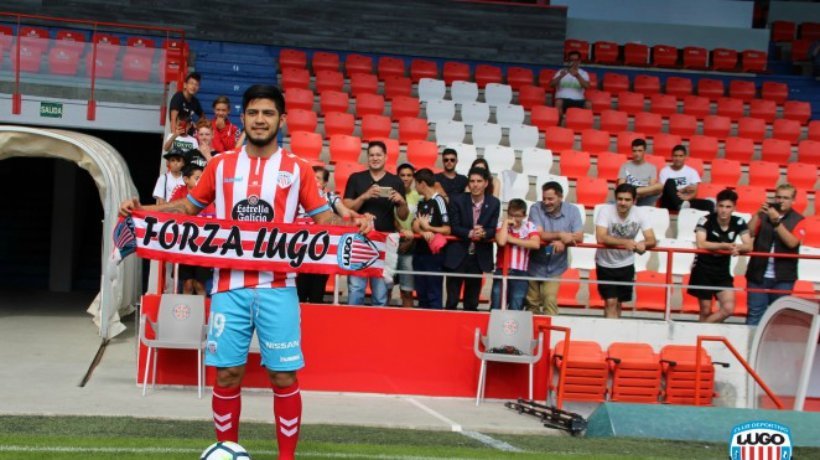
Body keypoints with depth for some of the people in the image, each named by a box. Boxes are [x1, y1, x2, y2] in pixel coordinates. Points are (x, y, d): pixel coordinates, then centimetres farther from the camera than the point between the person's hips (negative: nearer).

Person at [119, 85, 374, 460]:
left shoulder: (297, 170, 5)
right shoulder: (220, 166, 9)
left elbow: (323, 217, 9)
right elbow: (189, 206, 18)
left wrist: (353, 224, -11)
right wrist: (142, 210, 5)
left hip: (277, 288, -1)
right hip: (230, 287, 1)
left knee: (283, 376, 0)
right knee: (227, 374, 3)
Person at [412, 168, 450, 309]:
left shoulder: (438, 201, -10)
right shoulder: (421, 202, 13)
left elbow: (447, 229, -12)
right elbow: (415, 226, 4)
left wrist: (428, 227, -17)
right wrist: (423, 232, -16)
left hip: (433, 254, -7)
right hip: (419, 252, 7)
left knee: (433, 294, -3)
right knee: (421, 293, 11)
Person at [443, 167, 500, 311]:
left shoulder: (494, 203, 0)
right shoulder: (458, 200, -5)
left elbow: (493, 230, -3)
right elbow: (454, 227, -8)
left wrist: (483, 233, -26)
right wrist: (470, 233, -26)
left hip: (479, 257, 2)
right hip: (457, 256, -2)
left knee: (472, 302, 10)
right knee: (452, 300, -2)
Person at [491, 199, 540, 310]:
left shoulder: (530, 226, 3)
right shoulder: (502, 225, 2)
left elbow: (536, 244, -16)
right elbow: (501, 241, -19)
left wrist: (512, 240, -12)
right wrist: (506, 222, -10)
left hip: (520, 273, 0)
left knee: (515, 309, 2)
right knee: (496, 308, 4)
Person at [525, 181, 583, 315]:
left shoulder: (572, 211, -7)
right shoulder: (536, 209, -11)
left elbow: (579, 237, -14)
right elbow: (538, 234, -21)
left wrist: (563, 242, -31)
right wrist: (560, 235, -28)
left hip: (554, 268, 0)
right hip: (534, 266, 0)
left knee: (550, 301, -13)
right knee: (532, 304, 13)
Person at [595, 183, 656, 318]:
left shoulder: (640, 214, -12)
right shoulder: (606, 211, -21)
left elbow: (652, 240, -16)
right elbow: (600, 238, -32)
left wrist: (643, 244, -40)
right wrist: (625, 242, -44)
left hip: (626, 264, 3)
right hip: (606, 264, -3)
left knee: (618, 303, 14)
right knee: (610, 302, -9)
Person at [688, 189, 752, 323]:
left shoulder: (738, 223, -2)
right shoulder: (706, 220, -14)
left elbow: (749, 246, -5)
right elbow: (700, 244, -26)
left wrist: (737, 247, -28)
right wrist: (726, 245, -29)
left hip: (723, 271, 4)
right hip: (703, 270, -4)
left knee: (729, 309, -8)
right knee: (706, 311, 1)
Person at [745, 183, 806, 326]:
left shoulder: (797, 220, 2)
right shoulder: (764, 215, 6)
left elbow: (792, 242, -14)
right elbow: (749, 233, -5)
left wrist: (776, 221, -21)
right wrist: (758, 214, -16)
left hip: (782, 278, -1)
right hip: (758, 275, 1)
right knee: (754, 315, 1)